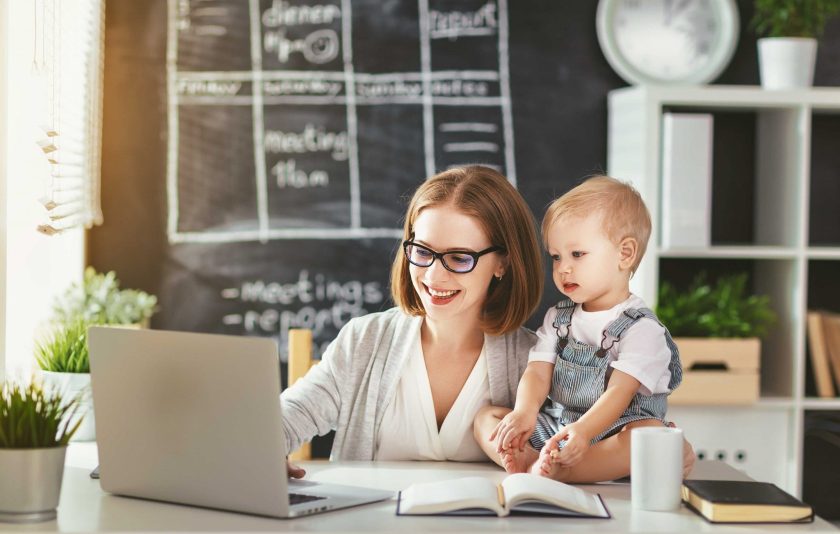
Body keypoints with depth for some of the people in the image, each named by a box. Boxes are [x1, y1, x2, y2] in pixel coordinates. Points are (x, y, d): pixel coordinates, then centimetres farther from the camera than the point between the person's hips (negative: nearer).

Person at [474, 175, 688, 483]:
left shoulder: (642, 329, -8)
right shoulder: (557, 319, 12)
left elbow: (619, 393, -20)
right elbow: (538, 372, 0)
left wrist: (583, 430, -39)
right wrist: (524, 412, -23)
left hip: (612, 434, -6)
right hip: (555, 428, 6)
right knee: (486, 417, -6)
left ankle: (558, 471, -49)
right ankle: (530, 462, -35)